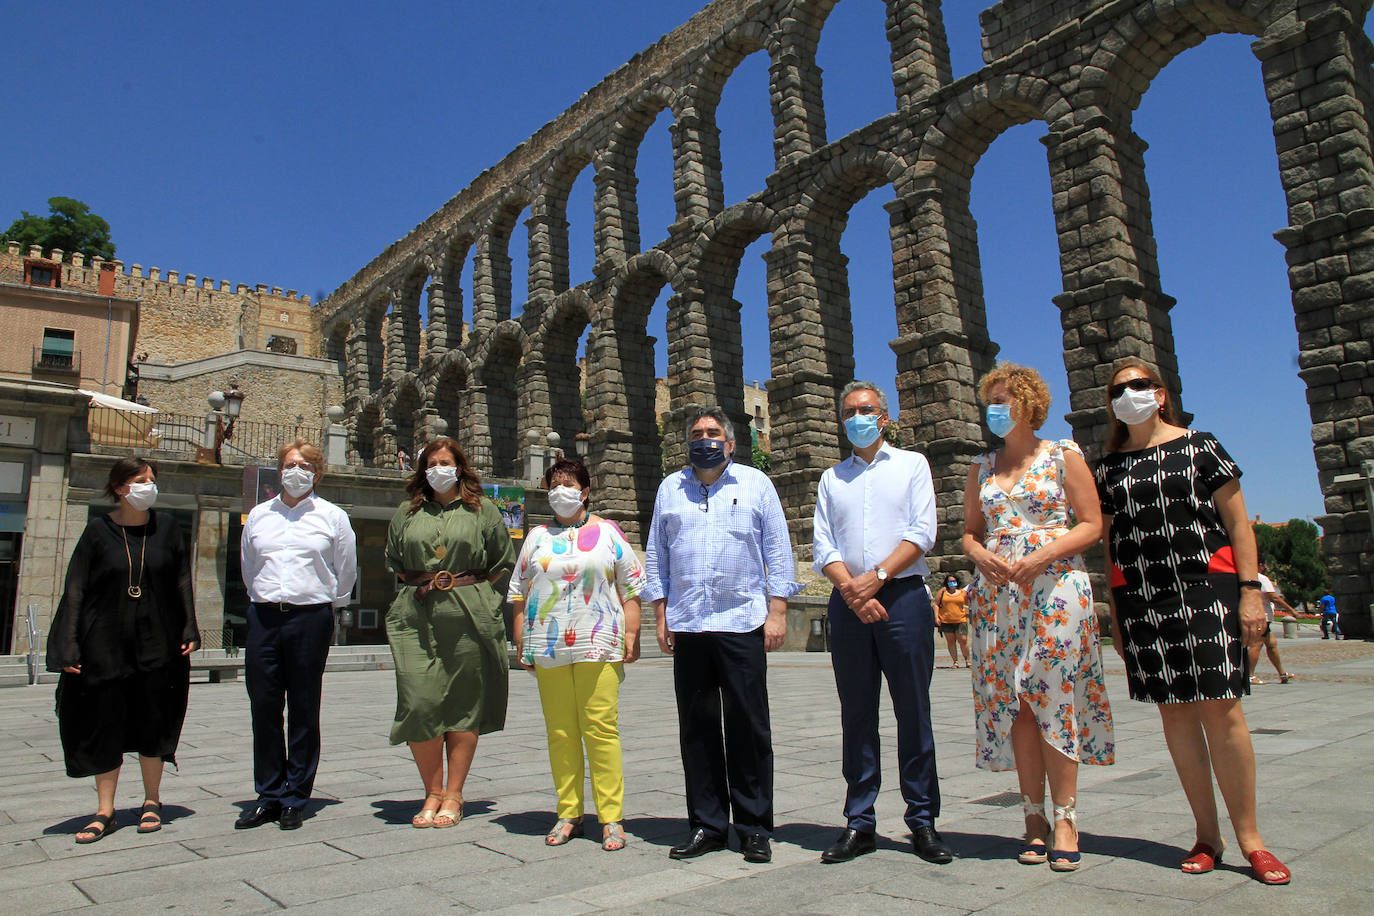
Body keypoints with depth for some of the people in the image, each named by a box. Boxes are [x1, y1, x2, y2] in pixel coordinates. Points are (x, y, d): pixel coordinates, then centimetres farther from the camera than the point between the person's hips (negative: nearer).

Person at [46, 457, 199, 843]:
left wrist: (189, 629, -1)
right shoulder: (98, 530, -1)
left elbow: (182, 581, 6)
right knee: (105, 724, 5)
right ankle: (105, 811, 17)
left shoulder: (166, 527, 3)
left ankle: (152, 802, 22)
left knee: (152, 724, 7)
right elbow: (75, 589, -2)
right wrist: (70, 647, -7)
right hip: (106, 644, 0)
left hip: (157, 643, 1)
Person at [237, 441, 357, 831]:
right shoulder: (258, 515, 13)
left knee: (304, 711, 2)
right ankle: (268, 795, 15)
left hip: (311, 619, -3)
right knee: (263, 707, 3)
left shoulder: (333, 517, 5)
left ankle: (295, 799, 11)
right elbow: (247, 567, 23)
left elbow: (346, 572, 11)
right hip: (264, 618, 3)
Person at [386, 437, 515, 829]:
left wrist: (470, 590, 0)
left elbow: (502, 564, 8)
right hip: (416, 617, 2)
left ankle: (453, 796, 13)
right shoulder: (408, 512, 14)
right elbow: (394, 562, 22)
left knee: (464, 705, 2)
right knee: (419, 702, -6)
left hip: (468, 618, -1)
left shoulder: (482, 510, 7)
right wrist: (420, 586, 9)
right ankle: (433, 792, 10)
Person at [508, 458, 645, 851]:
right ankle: (568, 815, 17)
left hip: (599, 646, -3)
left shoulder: (607, 532, 9)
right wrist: (521, 643, 9)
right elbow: (519, 593, 16)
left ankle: (611, 818, 4)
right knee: (560, 732, 5)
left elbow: (631, 587, 7)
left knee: (601, 729, -4)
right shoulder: (538, 537, 15)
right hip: (548, 649, 3)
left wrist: (632, 634, -1)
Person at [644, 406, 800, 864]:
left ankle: (754, 829, 13)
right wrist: (660, 615, 8)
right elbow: (656, 556, 15)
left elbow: (778, 551, 6)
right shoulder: (670, 489, 15)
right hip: (687, 625, 2)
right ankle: (707, 825, 18)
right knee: (697, 728, 6)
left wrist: (777, 611, -2)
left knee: (748, 728, 1)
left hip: (742, 623, -2)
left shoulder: (755, 484, 9)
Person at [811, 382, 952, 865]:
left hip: (902, 595, -2)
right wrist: (851, 589, -11)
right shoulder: (831, 478, 17)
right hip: (848, 603, 2)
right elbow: (821, 546, 6)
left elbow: (922, 533, -2)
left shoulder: (911, 464, 10)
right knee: (857, 714, 5)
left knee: (913, 711, 1)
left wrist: (875, 578, -13)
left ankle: (923, 820, 11)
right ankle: (860, 822, 12)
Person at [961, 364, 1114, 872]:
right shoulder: (982, 467, 15)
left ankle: (1064, 818, 5)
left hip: (1055, 587, -3)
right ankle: (1034, 818, 11)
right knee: (1016, 705, 3)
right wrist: (981, 555, -6)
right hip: (997, 595, 4)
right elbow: (969, 531, 16)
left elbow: (1091, 524, -1)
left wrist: (1043, 555, -15)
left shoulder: (1063, 455, 4)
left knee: (1054, 697, -5)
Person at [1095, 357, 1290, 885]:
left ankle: (1249, 837, 6)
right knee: (1173, 710, 4)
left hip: (1206, 587, -2)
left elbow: (1238, 524, 3)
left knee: (1220, 706, -7)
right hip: (1139, 597, 3)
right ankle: (1207, 834, 14)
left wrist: (1250, 591, -5)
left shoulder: (1200, 447, 5)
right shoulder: (1107, 468, 12)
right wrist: (1115, 614, 11)